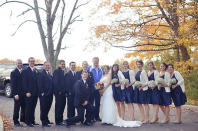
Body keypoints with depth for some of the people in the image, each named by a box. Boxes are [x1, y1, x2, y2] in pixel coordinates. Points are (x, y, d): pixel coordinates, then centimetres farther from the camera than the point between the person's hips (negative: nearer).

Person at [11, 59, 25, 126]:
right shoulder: (13, 72, -6)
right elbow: (13, 84, -10)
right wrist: (15, 94, -16)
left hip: (24, 93, 5)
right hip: (17, 93, -5)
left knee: (24, 107, 11)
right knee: (17, 108, 2)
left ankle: (23, 119, 27)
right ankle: (16, 121, 13)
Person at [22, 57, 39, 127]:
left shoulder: (36, 71, 15)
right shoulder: (25, 71, -5)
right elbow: (24, 83, -9)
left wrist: (38, 91, 9)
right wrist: (27, 92, -15)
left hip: (35, 93, 6)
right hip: (29, 93, -6)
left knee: (33, 108, 11)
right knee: (28, 108, 1)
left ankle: (32, 121, 20)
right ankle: (28, 122, 9)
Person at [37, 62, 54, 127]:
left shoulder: (49, 74, 18)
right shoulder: (41, 74, -8)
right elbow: (40, 84, -14)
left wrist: (51, 92, 14)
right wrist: (42, 92, -18)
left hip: (49, 95, 8)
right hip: (44, 95, -8)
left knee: (47, 108, 14)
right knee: (43, 109, -2)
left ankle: (46, 120, 27)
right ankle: (44, 123, 4)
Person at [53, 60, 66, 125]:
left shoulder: (63, 71, 18)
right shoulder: (56, 71, -9)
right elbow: (55, 82, -15)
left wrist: (65, 90, 13)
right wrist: (59, 91, -17)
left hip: (63, 92, 8)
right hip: (59, 92, -8)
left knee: (62, 106, 11)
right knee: (58, 106, -2)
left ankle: (60, 119, 20)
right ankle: (58, 121, 5)